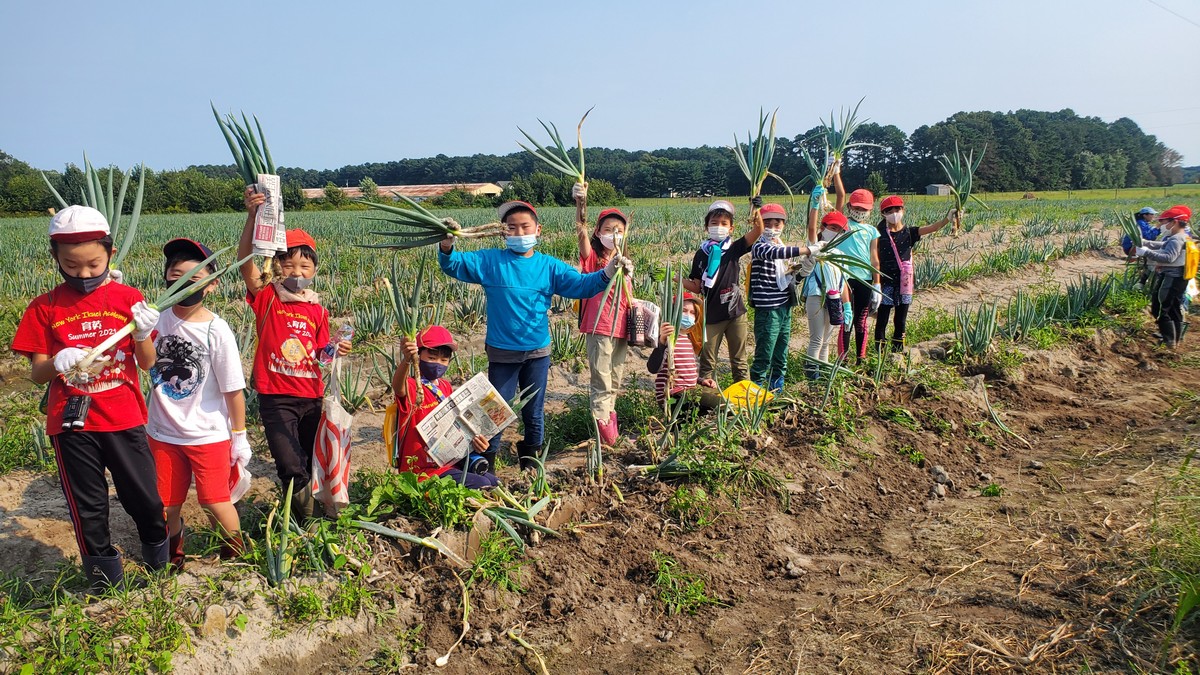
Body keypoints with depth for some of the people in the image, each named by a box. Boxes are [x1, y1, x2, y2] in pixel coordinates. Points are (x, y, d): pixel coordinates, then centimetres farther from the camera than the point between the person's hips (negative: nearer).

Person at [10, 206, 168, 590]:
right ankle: (105, 578, 30)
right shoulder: (45, 308, -1)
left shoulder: (128, 299, -1)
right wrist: (57, 365, -23)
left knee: (143, 496, 9)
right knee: (87, 506, 12)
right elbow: (36, 374, 0)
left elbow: (147, 363, 0)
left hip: (124, 418, 0)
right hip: (71, 421, 0)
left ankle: (159, 559, 34)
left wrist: (143, 335, -21)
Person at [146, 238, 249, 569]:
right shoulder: (155, 318, -5)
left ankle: (235, 556, 26)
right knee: (165, 503, 16)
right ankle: (172, 554, 42)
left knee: (214, 501, 1)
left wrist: (239, 438, -4)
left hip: (208, 434, -4)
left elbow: (234, 390, -10)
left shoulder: (216, 330, -15)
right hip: (163, 432, 4)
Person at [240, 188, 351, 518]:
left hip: (312, 396, 4)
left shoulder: (318, 309, 5)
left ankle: (310, 515, 38)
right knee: (291, 467, -12)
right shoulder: (267, 298, -5)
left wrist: (336, 350, -9)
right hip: (275, 397, -4)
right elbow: (245, 261, -21)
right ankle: (303, 517, 12)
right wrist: (252, 215, -33)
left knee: (313, 464, 16)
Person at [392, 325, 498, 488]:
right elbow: (398, 387, -39)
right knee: (481, 485, -17)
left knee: (492, 481, 7)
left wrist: (474, 441, -2)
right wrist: (406, 360, -60)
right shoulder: (411, 387, -15)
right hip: (423, 471, -8)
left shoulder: (445, 386, 9)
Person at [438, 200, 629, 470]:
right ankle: (486, 459, 24)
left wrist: (607, 273, -25)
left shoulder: (550, 266, -1)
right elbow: (455, 265, -10)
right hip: (501, 353, -2)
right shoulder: (489, 261, -4)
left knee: (534, 410, 16)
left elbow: (581, 285, -7)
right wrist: (447, 247, -33)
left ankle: (530, 453, 36)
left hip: (538, 352, 2)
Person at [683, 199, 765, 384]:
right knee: (707, 358, 7)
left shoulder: (734, 249, 0)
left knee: (739, 358, 11)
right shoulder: (702, 254, 2)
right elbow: (697, 287, 5)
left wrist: (756, 209, -30)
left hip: (735, 312, 0)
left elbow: (757, 231, -15)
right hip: (712, 313, 0)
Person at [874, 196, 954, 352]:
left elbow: (931, 228, -10)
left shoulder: (909, 233, 4)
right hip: (886, 282, -2)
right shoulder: (880, 235, 0)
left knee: (901, 322, 9)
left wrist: (947, 219, -26)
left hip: (904, 284, 2)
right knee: (881, 321, -1)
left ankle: (897, 353, 18)